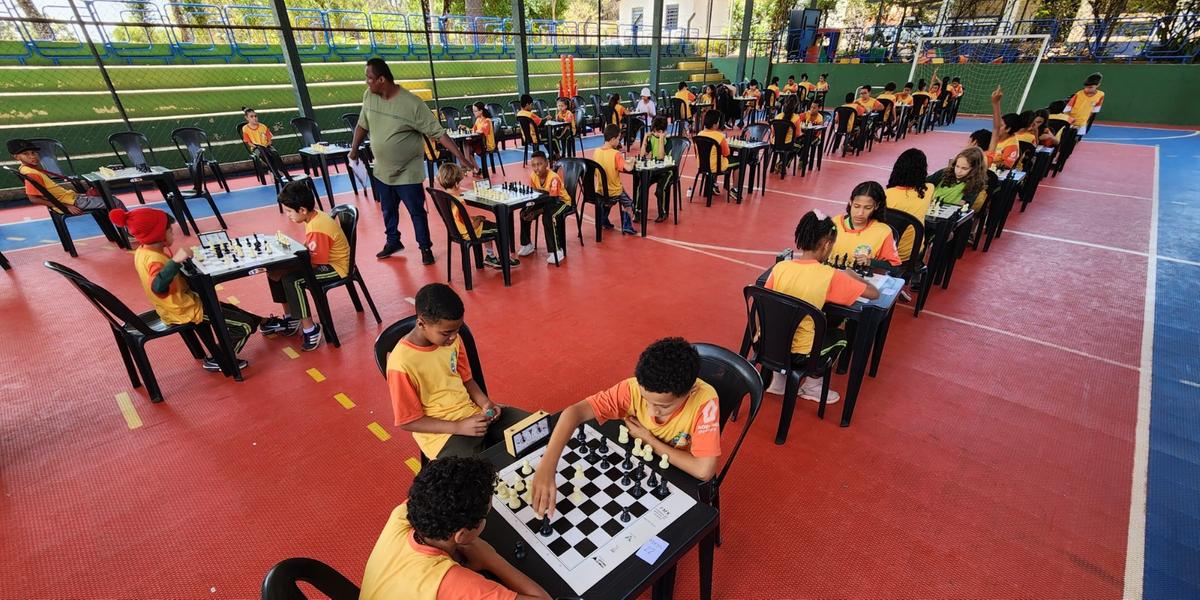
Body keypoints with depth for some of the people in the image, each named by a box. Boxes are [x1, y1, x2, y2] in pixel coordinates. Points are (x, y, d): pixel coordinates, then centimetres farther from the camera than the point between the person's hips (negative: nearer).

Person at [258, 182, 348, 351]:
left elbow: (316, 264, -25)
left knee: (291, 279, -29)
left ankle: (310, 330, -16)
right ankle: (290, 319, 19)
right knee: (274, 269, 9)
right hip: (320, 260, 10)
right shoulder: (313, 217, 2)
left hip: (334, 267, -10)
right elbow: (309, 248, 13)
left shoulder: (318, 229, -27)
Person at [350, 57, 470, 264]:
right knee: (388, 210, 19)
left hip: (407, 172, -5)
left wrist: (460, 155, -27)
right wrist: (354, 148, 15)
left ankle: (425, 248, 19)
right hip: (382, 170, 6)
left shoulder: (412, 103, -19)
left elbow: (437, 132, -21)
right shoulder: (368, 96, -2)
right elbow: (362, 125, 14)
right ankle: (393, 242, 39)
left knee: (417, 212, 3)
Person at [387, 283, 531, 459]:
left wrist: (485, 403, -7)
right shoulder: (401, 364, -21)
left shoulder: (452, 339, -3)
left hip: (472, 414, 6)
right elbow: (408, 422, -13)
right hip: (441, 433, -6)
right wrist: (459, 427, -20)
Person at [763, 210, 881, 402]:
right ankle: (813, 384, 32)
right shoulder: (830, 276, -17)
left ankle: (779, 380, 31)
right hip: (798, 354, -2)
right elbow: (874, 293, -6)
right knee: (839, 335, 25)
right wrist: (851, 275, 11)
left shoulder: (779, 267, -9)